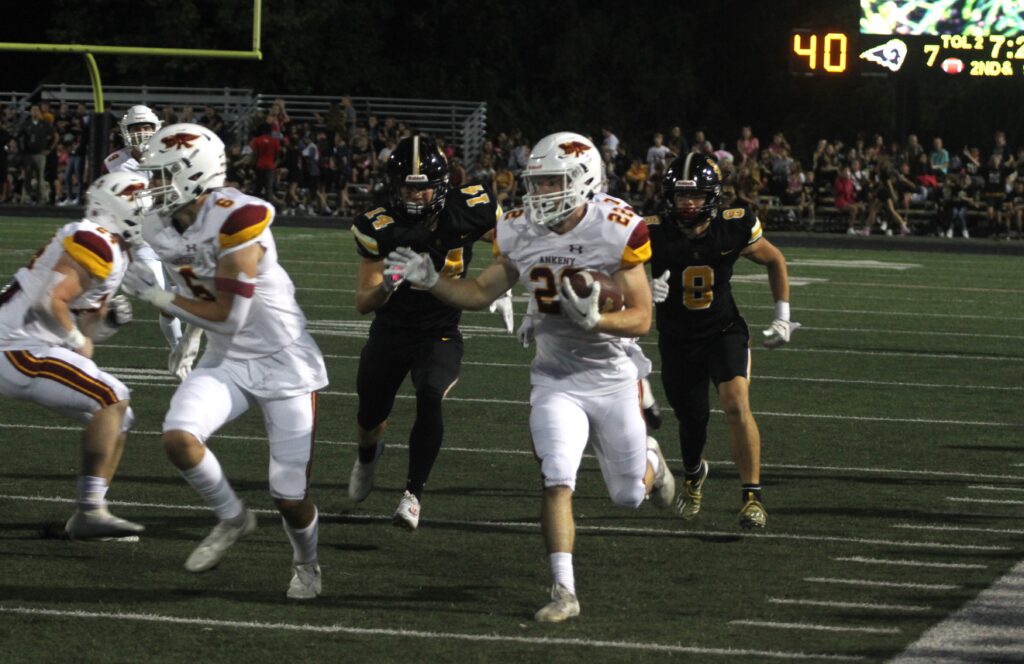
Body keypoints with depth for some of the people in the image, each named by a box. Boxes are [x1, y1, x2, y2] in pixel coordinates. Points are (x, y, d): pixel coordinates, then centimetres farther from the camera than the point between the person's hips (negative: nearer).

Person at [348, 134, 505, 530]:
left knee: (430, 399, -29)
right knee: (370, 418, 16)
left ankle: (414, 493, -15)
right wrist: (384, 287, -42)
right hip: (390, 332, 1)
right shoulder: (380, 230, -20)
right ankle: (368, 455, 55)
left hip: (440, 336, -1)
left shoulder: (466, 212, -18)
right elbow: (363, 303, -21)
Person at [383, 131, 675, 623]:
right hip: (556, 380, 2)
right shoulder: (520, 233, -5)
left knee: (630, 496, 13)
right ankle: (564, 591, -11)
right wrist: (429, 279, -8)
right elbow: (481, 292, 7)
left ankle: (647, 459, 49)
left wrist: (594, 320, -33)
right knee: (557, 483, -17)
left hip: (613, 380, -2)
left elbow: (641, 319, -16)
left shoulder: (616, 231, -18)